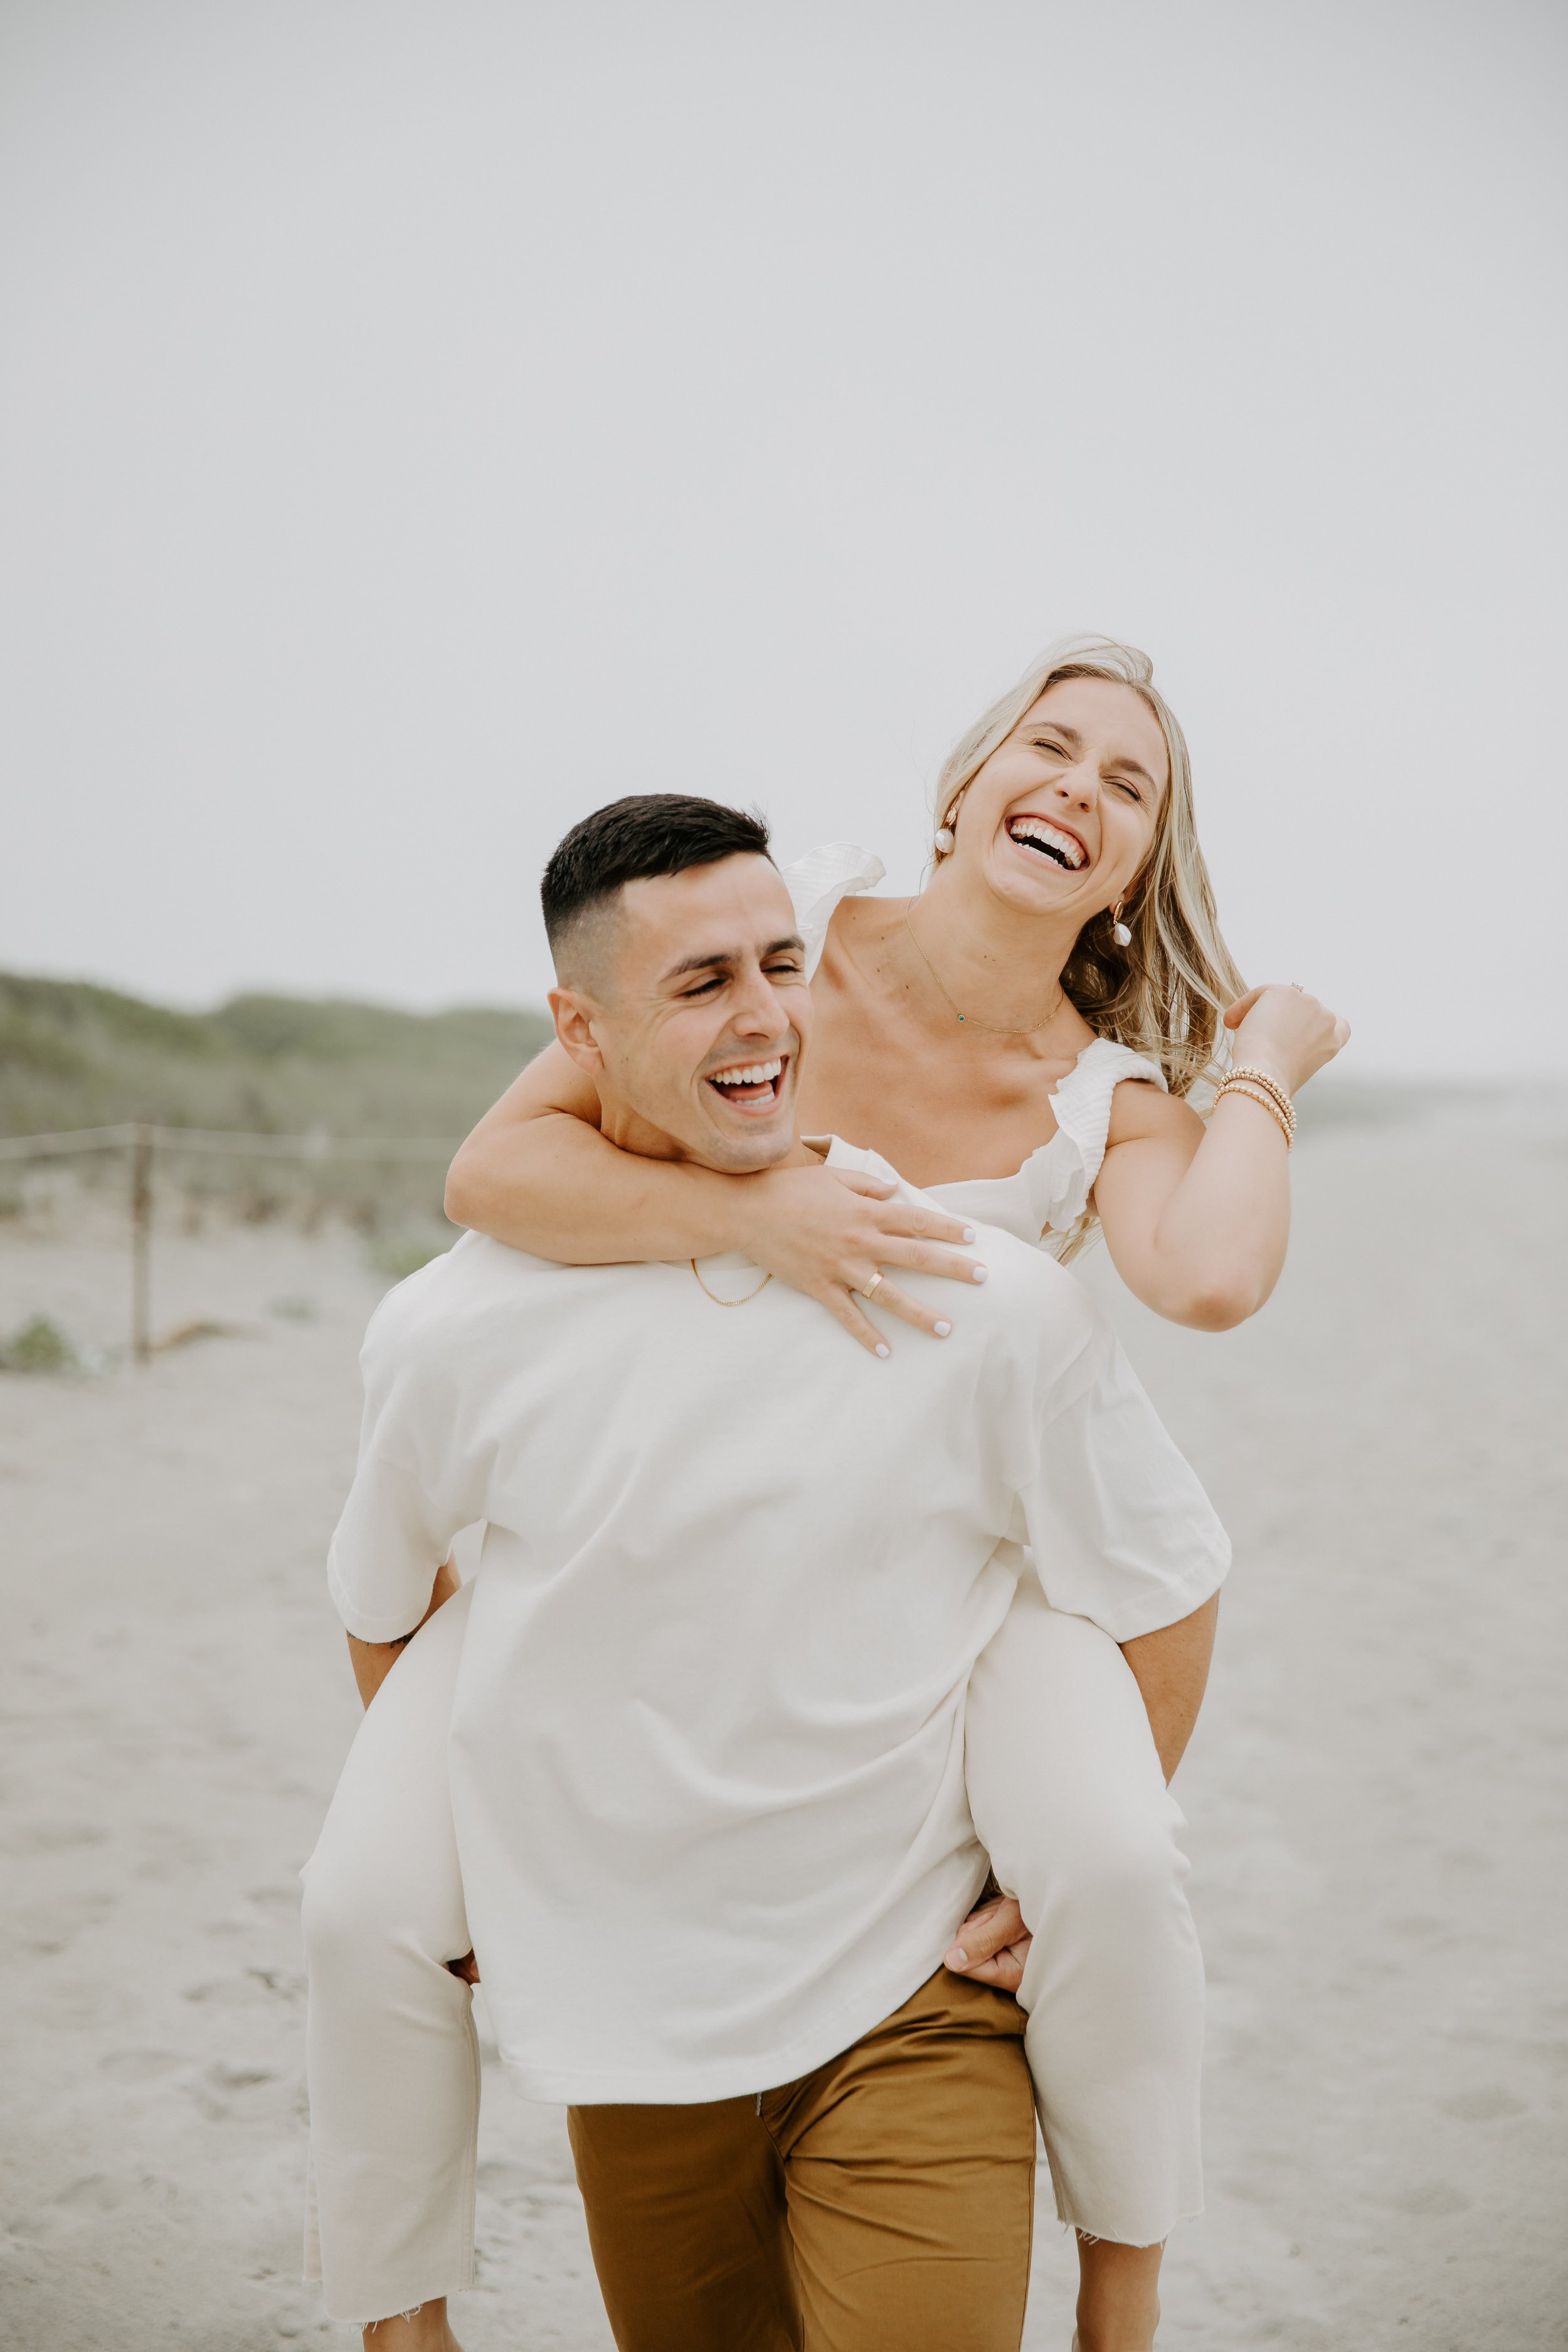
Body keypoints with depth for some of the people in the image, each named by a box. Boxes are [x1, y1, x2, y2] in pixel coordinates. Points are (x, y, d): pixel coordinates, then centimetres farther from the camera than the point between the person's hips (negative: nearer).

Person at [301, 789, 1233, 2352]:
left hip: (915, 2003, -1)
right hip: (638, 2023, 2)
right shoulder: (456, 1336, -11)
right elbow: (384, 1604, 8)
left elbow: (1162, 1592, 0)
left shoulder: (994, 1305, -13)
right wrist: (472, 1836, 11)